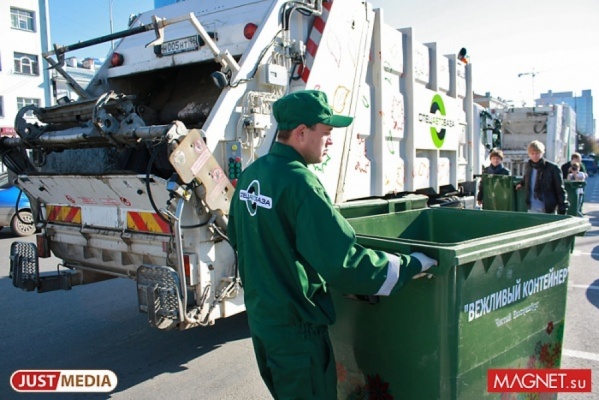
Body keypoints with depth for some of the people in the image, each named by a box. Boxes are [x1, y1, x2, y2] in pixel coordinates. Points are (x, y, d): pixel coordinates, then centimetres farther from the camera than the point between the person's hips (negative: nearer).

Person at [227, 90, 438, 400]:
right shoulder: (300, 183, -25)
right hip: (296, 327, -8)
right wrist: (411, 265, -17)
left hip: (259, 315, 9)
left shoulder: (250, 175, 2)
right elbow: (345, 262, -29)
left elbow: (236, 237, 16)